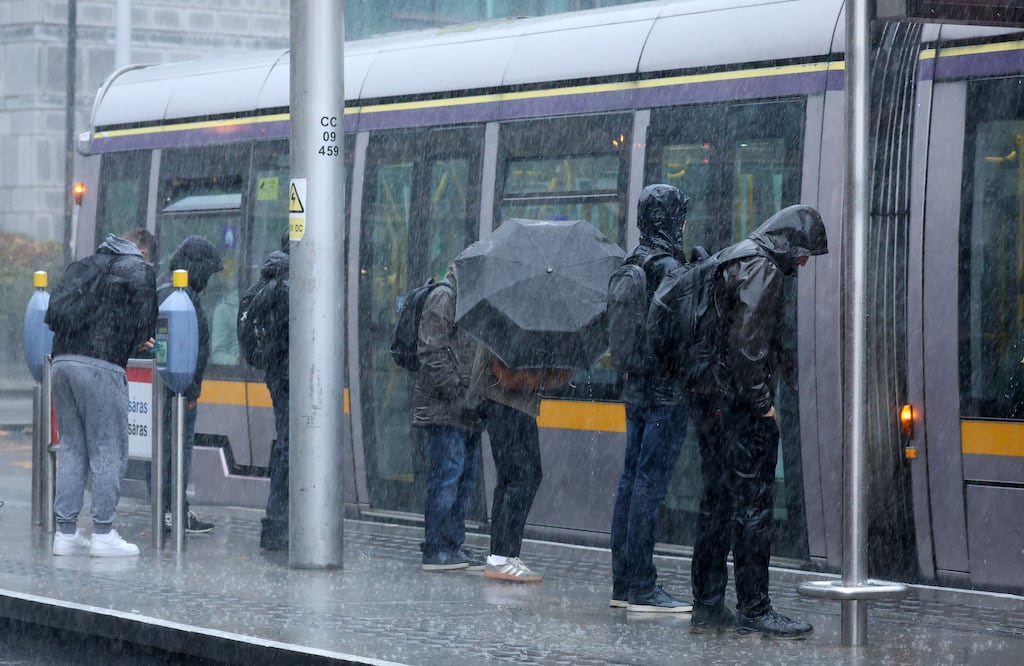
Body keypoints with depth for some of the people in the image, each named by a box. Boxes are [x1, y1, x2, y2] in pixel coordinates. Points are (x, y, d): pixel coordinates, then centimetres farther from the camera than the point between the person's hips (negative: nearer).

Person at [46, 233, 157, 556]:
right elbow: (145, 327, -1)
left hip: (62, 362, 6)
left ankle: (66, 531, 11)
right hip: (101, 366, -6)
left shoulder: (81, 266, 21)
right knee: (108, 451, 0)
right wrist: (130, 341, 20)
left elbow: (53, 314, 15)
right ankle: (103, 533, -1)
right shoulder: (139, 270, 4)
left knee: (71, 448, 12)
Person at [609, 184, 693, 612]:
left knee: (632, 481, 11)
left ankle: (623, 584, 16)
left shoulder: (634, 263, 13)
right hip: (666, 391, -9)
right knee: (650, 484, -8)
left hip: (636, 387, 9)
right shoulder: (668, 266, -14)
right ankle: (642, 589, -8)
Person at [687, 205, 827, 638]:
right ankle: (754, 610, -5)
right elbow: (747, 344, -21)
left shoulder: (730, 259, 19)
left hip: (710, 401, 10)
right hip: (740, 406, -10)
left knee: (717, 503, 12)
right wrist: (762, 402, -15)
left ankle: (707, 607, 15)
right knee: (753, 504, -6)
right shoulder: (762, 268, -12)